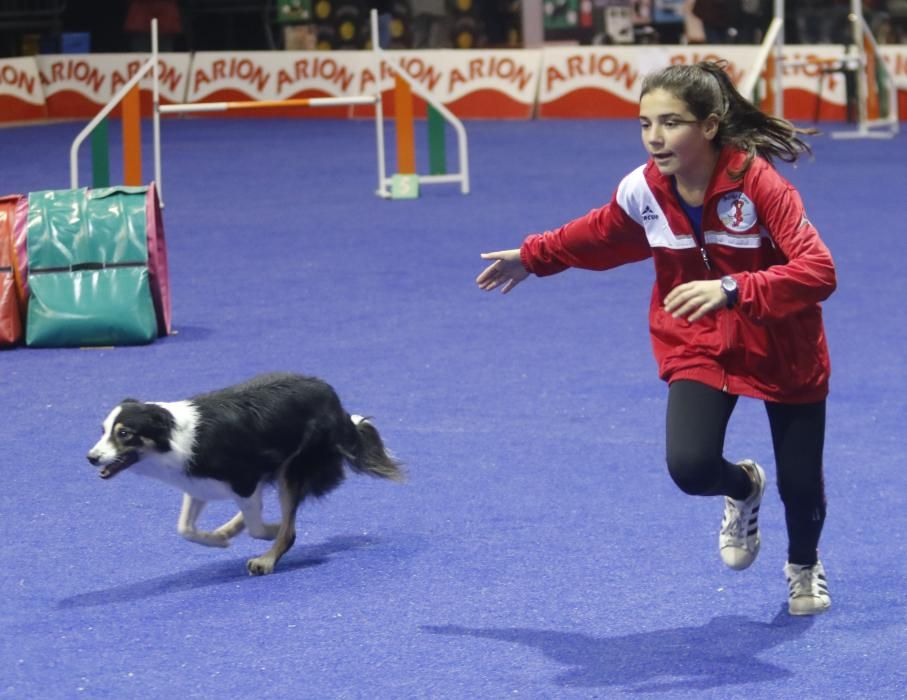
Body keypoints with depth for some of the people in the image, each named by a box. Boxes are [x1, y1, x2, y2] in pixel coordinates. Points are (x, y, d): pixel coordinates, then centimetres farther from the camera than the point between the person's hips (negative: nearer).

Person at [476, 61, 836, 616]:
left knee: (801, 483, 2)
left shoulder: (759, 182, -28)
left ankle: (804, 567, 40)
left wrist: (731, 289, -49)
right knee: (690, 466, -21)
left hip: (783, 351, -2)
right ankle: (743, 491, 19)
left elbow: (819, 271, -38)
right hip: (699, 347, 3)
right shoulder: (643, 190, -13)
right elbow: (600, 236, 12)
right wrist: (532, 257, 20)